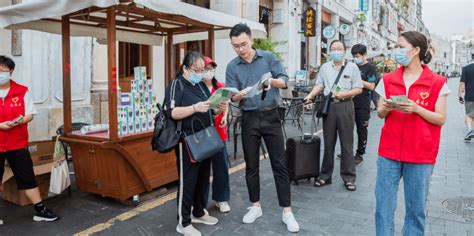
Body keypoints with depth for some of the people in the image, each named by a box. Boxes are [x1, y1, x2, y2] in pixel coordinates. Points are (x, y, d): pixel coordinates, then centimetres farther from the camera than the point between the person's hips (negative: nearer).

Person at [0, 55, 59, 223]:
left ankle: (40, 211, 12)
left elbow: (30, 114, 1)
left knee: (27, 178, 4)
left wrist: (18, 122, -19)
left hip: (18, 143, 0)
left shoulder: (22, 91, -1)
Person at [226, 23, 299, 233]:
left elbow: (285, 81, -5)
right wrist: (240, 94, -27)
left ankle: (287, 211, 11)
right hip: (249, 119, 2)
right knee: (251, 165, 10)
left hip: (271, 116, -1)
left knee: (279, 164, 1)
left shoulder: (268, 57, -1)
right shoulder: (232, 66, 1)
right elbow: (232, 97, -3)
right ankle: (255, 206, 27)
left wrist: (271, 81, -26)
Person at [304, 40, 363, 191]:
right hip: (328, 106, 2)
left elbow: (358, 89, 1)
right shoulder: (324, 67, 12)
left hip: (345, 106, -2)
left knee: (347, 143, 1)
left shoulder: (352, 67, 4)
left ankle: (349, 177, 11)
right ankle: (325, 176, 16)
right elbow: (319, 85, 10)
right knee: (328, 143, 7)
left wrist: (344, 94, -15)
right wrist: (310, 95, -8)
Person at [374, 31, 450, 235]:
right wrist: (385, 108, -14)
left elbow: (440, 119, -2)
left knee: (416, 207, 9)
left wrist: (416, 109, -18)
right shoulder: (388, 79, 6)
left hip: (421, 154, -2)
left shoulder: (437, 82, -2)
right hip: (389, 151, 2)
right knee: (383, 205, 5)